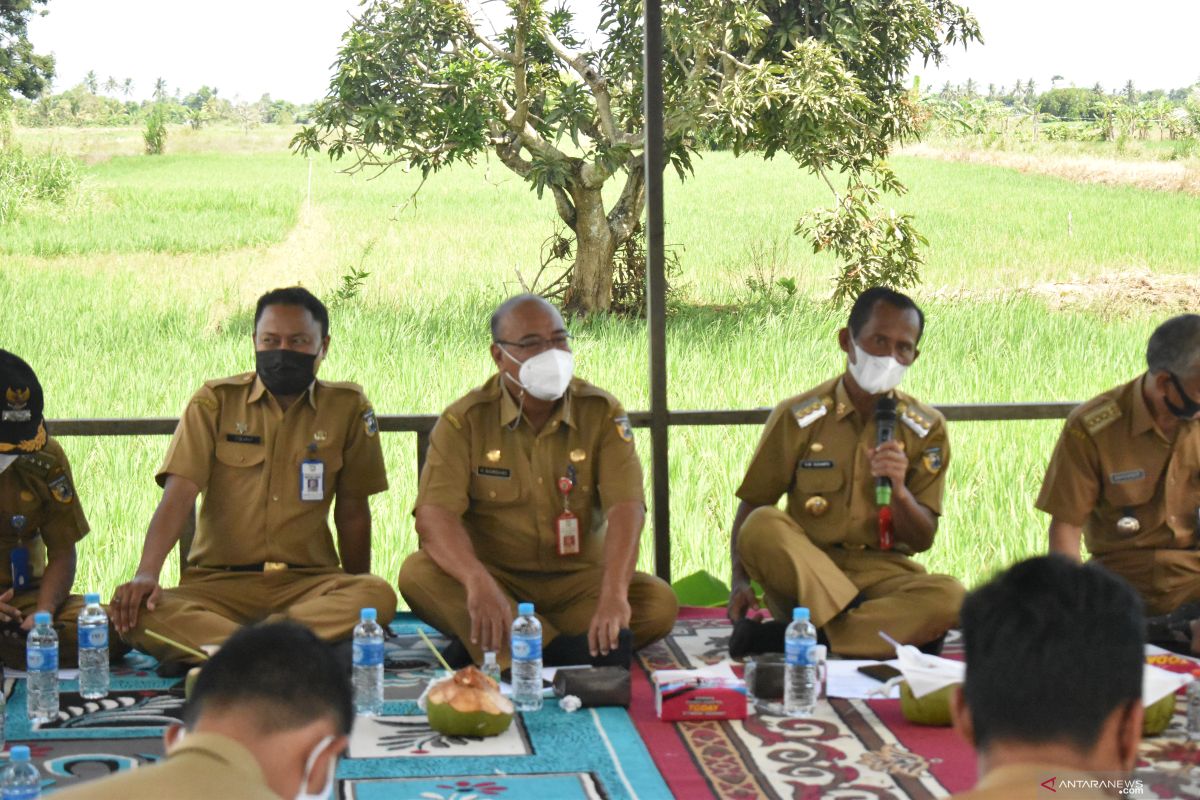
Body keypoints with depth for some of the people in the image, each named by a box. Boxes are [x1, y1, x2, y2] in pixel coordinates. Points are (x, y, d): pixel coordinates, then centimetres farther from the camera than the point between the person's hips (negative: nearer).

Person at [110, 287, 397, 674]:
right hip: (218, 580, 0)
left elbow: (352, 511, 12)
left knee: (379, 595, -33)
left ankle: (204, 646, -36)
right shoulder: (215, 401, 4)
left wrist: (356, 598, 11)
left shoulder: (348, 407, 6)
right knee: (134, 609, -30)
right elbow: (178, 494, -6)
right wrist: (146, 574, -22)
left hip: (309, 581, 0)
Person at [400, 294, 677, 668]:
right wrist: (478, 582, -39)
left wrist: (614, 594, -35)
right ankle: (562, 651, -36)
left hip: (578, 581, 1)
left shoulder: (602, 412, -3)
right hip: (497, 578, -1)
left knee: (660, 602, -25)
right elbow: (435, 514, -18)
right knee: (418, 574, -29)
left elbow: (625, 507, -16)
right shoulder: (465, 420, -5)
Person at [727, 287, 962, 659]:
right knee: (762, 527, -32)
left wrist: (898, 489, -19)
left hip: (882, 574, 1)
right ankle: (892, 632, -30)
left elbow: (922, 540, 2)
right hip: (800, 573, -1)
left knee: (949, 597, -32)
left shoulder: (927, 429, 4)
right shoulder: (797, 417, -1)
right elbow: (752, 505, 3)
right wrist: (740, 580, -13)